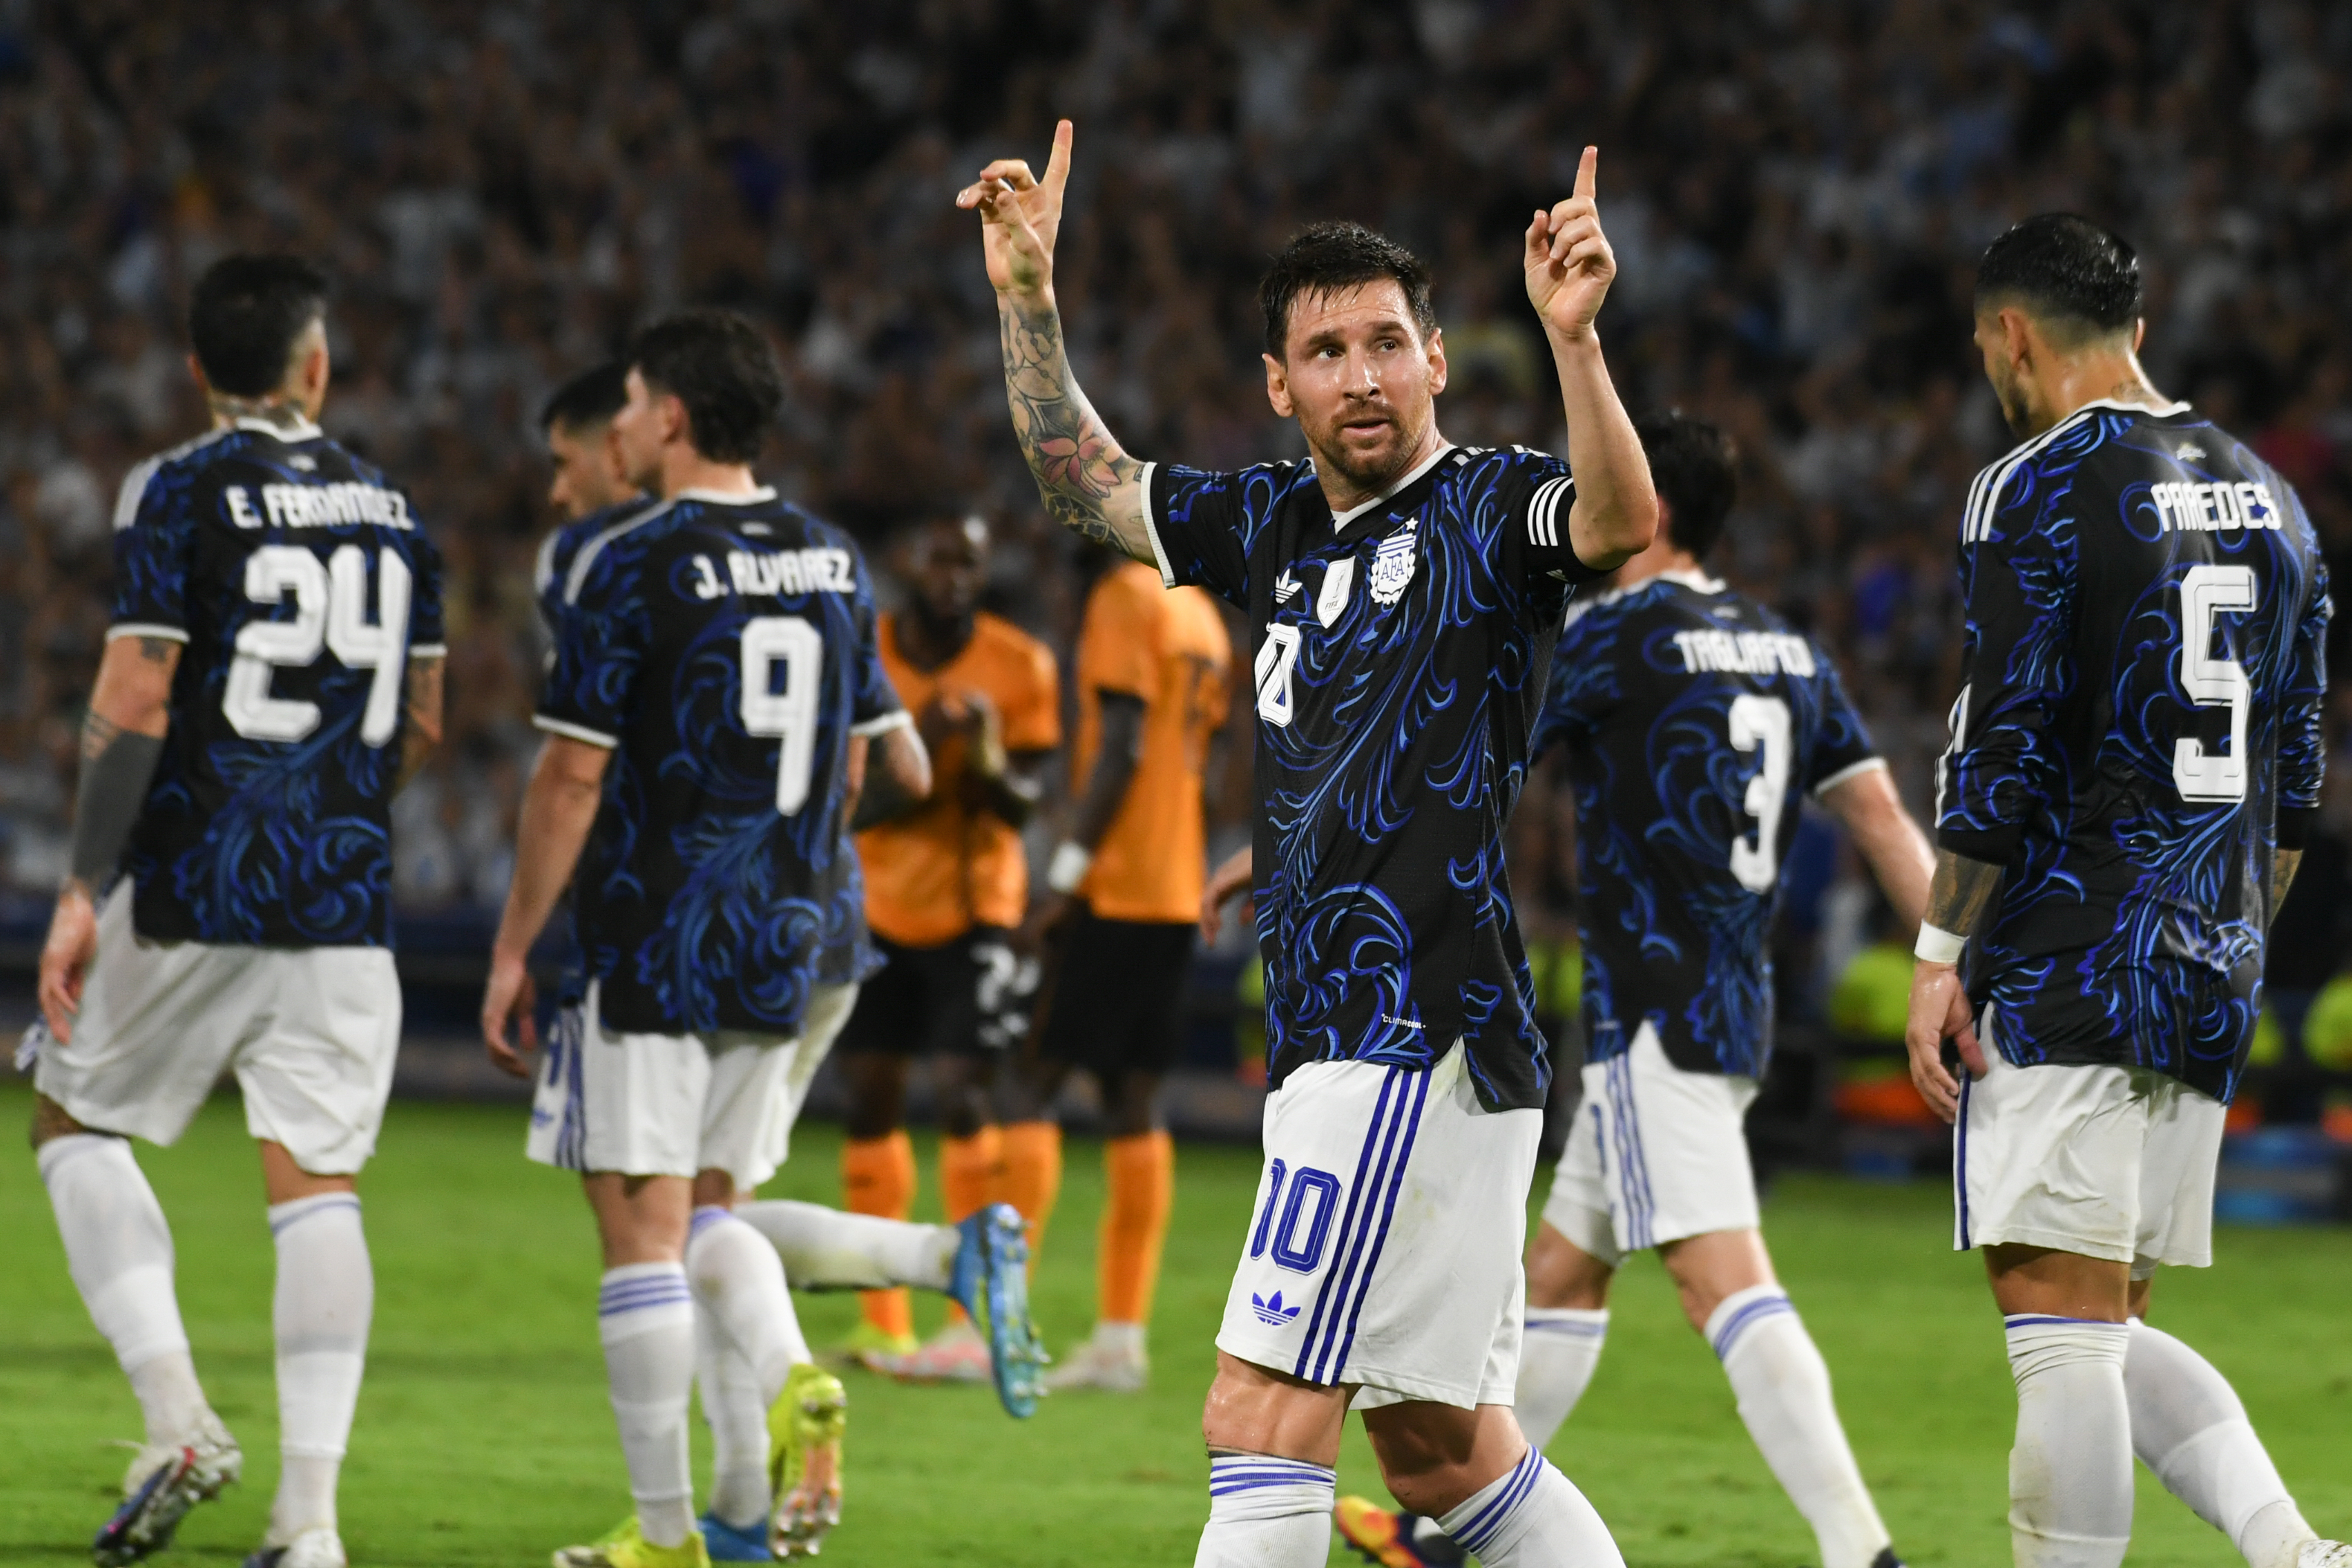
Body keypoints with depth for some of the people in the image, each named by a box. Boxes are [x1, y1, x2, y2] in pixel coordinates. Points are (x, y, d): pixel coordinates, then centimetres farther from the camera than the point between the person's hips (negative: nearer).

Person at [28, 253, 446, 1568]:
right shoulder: (392, 508, 9)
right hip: (345, 902, 4)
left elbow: (136, 703, -13)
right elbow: (423, 728, 15)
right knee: (318, 1186, 3)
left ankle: (180, 1420, -2)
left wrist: (85, 889, -11)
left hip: (191, 890, -4)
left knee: (77, 1125, 14)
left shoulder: (180, 496, -7)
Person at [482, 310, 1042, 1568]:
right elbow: (864, 765, 16)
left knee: (642, 1226, -1)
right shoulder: (834, 564, 8)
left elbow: (573, 776, -11)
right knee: (710, 1208, 17)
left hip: (655, 935, -6)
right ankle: (793, 1384, -12)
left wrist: (514, 949, -4)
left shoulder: (627, 567, -11)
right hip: (802, 943, 7)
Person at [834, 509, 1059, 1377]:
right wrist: (919, 746, -27)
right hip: (879, 906, 2)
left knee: (965, 1094, -14)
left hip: (974, 907, -2)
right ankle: (881, 1326, 13)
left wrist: (989, 759, -28)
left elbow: (1021, 806, -7)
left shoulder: (1019, 667, -7)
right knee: (870, 1100, 4)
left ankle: (978, 1317, -13)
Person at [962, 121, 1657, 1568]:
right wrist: (1029, 297, 18)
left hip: (1423, 1035, -9)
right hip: (1342, 1048, 9)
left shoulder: (1493, 510, -6)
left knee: (1263, 1423, -11)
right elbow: (1090, 484, 28)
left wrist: (1575, 340, -43)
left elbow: (1620, 523, -27)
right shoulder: (1280, 527, 16)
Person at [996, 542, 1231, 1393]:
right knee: (1133, 1104, 8)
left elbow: (1122, 747, -17)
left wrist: (1068, 869, -17)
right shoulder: (1200, 614, 17)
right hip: (1177, 895, 8)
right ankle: (1121, 1338, 6)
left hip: (1112, 886, -8)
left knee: (1030, 1085, -6)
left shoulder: (1126, 597, -9)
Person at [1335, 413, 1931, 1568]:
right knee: (1559, 1276, 19)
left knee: (1724, 1281, -17)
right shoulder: (1788, 650, 13)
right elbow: (1881, 816, 10)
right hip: (1737, 1011, 9)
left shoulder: (1614, 632, -8)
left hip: (1653, 1015, -9)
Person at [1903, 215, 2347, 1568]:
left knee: (2061, 1326, -7)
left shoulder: (2039, 491, -8)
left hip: (2065, 970, -8)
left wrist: (1941, 959, -10)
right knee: (2106, 1331, 13)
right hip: (2209, 976, 8)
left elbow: (2004, 749, -14)